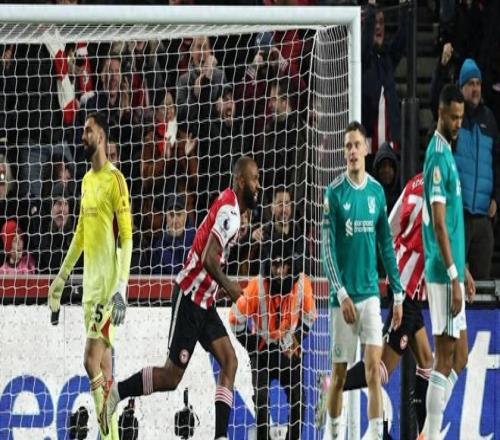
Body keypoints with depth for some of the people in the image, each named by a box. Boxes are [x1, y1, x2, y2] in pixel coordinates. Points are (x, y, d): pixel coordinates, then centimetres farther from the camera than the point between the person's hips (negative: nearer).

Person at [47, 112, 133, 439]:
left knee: (92, 360, -15)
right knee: (103, 364, 7)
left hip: (108, 285, -8)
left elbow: (127, 238, -14)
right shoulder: (87, 180, 16)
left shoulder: (115, 180, -10)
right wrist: (62, 277, 26)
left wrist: (121, 288, -20)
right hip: (90, 282, 8)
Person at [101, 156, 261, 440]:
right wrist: (228, 287, -17)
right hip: (190, 296, -9)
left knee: (230, 361, -2)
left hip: (204, 301, 9)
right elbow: (209, 259, -27)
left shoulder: (233, 209, 12)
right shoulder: (229, 210, -19)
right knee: (172, 377, -4)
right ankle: (117, 392, 13)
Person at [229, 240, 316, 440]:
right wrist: (253, 347, -7)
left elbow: (309, 316, 6)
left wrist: (297, 338, 1)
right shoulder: (257, 285, -22)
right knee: (261, 397, -16)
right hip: (263, 348, -2)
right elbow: (236, 318, -11)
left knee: (297, 398, -11)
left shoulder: (301, 283, -14)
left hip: (289, 349, 2)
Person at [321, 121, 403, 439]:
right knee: (339, 372, 4)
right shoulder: (334, 193, -5)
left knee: (374, 368, -8)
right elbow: (328, 248, -7)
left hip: (371, 293, 3)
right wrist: (341, 294, -15)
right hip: (344, 296, -2)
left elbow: (387, 245, 12)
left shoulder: (377, 192, 7)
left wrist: (398, 293, 10)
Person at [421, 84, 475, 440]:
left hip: (452, 271, 10)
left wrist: (464, 271, 24)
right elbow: (439, 224, -19)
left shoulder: (448, 154, 16)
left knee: (459, 358, 12)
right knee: (446, 360, -7)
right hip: (443, 274, -10)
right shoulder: (438, 158, -15)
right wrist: (454, 277, -21)